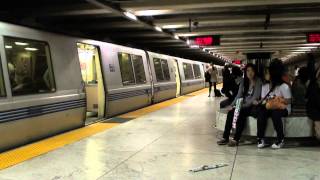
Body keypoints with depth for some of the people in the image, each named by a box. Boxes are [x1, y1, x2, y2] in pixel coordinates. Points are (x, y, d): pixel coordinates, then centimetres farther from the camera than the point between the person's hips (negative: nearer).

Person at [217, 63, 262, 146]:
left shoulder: (258, 82, -7)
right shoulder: (243, 81, 10)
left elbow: (255, 97, -15)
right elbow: (239, 95, 6)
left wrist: (244, 105, -24)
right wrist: (232, 105, -9)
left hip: (252, 106, -5)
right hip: (243, 105, 5)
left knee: (241, 112, -32)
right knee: (231, 112, -21)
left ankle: (236, 139, -33)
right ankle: (225, 137, -22)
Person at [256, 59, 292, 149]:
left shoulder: (284, 86, -12)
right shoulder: (265, 86, 5)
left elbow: (288, 102, -12)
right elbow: (263, 100, 6)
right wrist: (264, 103, -16)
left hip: (283, 108, -4)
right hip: (270, 108, 5)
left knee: (275, 113, -37)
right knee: (261, 111, -27)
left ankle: (280, 139, -20)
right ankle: (261, 138, -24)